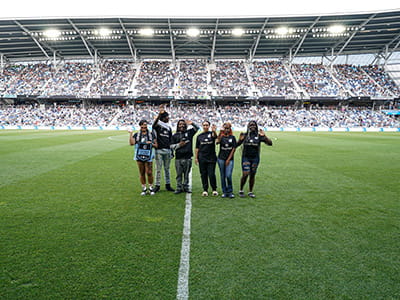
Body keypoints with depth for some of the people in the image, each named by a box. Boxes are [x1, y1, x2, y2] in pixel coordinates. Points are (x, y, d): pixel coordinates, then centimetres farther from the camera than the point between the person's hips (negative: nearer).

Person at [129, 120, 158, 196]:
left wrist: (151, 143, -9)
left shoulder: (151, 134, 8)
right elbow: (132, 143, -8)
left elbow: (156, 145, 9)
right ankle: (144, 188, 18)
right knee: (142, 173, 7)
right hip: (139, 156, 1)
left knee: (149, 173, -5)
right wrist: (131, 133, -10)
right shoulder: (136, 135, 8)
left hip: (148, 156, -1)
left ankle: (150, 188, 13)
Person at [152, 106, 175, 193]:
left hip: (167, 150, 5)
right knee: (158, 169, 0)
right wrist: (160, 113, -41)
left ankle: (168, 185, 20)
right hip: (159, 150, -5)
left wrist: (171, 150, 15)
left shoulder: (169, 128, 16)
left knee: (167, 168, 12)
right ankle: (157, 185, 10)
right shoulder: (157, 125, -1)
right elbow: (155, 122, -28)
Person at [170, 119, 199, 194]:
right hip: (178, 158, 0)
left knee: (186, 174, 7)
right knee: (179, 174, 4)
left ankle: (186, 187, 19)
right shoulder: (175, 135, 10)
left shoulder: (189, 132, 9)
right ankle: (179, 188, 13)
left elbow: (197, 128, 4)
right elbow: (171, 146, 8)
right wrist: (179, 145, -7)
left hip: (188, 157, 0)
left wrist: (192, 123, -11)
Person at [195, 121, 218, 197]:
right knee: (203, 174, 6)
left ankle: (214, 189, 12)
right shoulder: (199, 136, 10)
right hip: (202, 158, 2)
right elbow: (197, 148, 10)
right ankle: (205, 190, 16)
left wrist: (214, 131, -45)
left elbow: (215, 136, -23)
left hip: (211, 158, -2)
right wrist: (196, 157, 3)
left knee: (211, 174, -4)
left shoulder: (211, 133, 3)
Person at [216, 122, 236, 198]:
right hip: (221, 158, 1)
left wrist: (229, 159, -4)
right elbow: (217, 142, -20)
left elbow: (234, 148, 2)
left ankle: (230, 191, 7)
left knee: (228, 175, -10)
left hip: (229, 159, -1)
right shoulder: (221, 136, 3)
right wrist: (221, 133, -28)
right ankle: (224, 192, 17)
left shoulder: (232, 137, 4)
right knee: (223, 176, 6)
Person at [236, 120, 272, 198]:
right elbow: (237, 145, 2)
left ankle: (250, 192, 20)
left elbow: (270, 143, -3)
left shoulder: (259, 136, 1)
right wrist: (240, 139, -17)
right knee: (245, 174, -9)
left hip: (255, 158, 2)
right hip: (246, 158, -2)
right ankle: (241, 190, 11)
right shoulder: (244, 135, -1)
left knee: (252, 175, 8)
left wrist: (264, 136, -16)